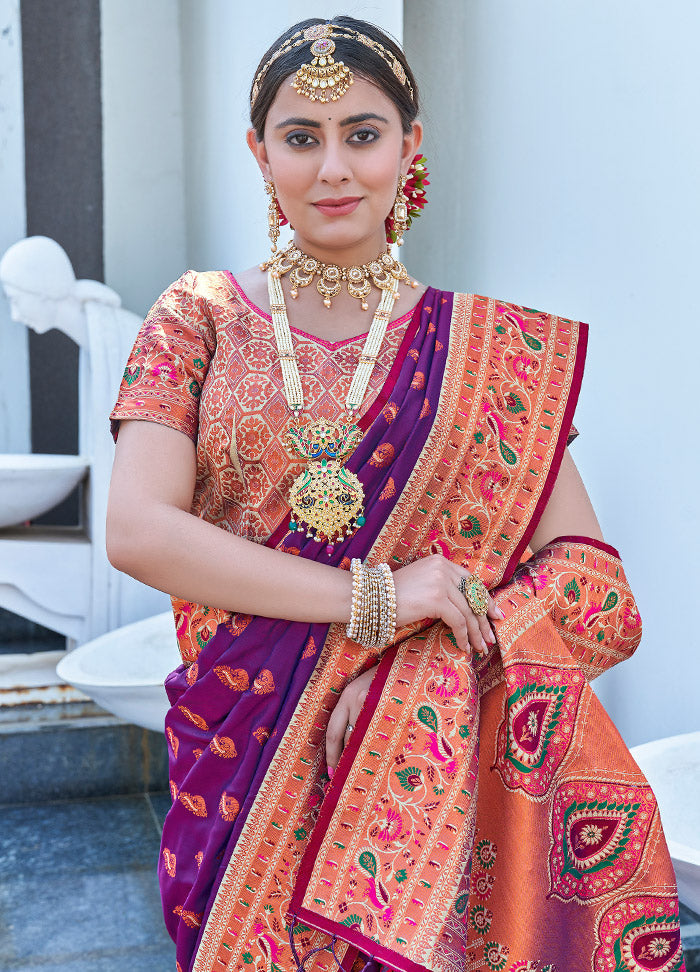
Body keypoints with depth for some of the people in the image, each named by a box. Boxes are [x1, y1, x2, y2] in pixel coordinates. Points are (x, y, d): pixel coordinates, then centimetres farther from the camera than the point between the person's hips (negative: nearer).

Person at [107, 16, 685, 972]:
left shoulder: (487, 349, 0)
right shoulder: (202, 318, 0)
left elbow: (593, 577, -4)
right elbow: (137, 530, -12)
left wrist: (417, 679, -19)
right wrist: (372, 598, -18)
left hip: (426, 776, 0)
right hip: (238, 764, 0)